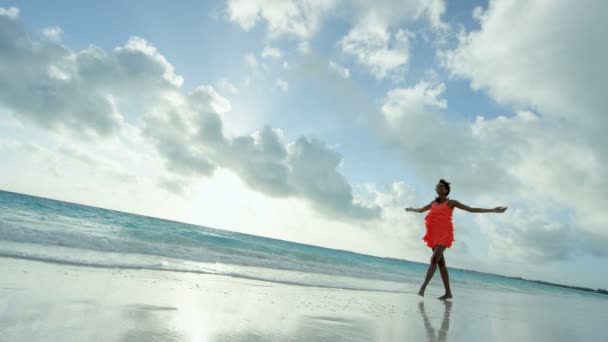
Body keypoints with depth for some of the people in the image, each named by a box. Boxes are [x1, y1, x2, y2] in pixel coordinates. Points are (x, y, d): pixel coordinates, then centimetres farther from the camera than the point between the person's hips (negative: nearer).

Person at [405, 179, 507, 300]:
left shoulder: (451, 202, 2)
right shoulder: (433, 203, 16)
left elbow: (471, 209, 1)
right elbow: (420, 210, 34)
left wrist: (493, 210, -3)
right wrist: (410, 209, 50)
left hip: (444, 234, -6)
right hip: (434, 235, 6)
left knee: (434, 259, -21)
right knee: (441, 263, 5)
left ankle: (423, 287, -25)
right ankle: (448, 292, 11)